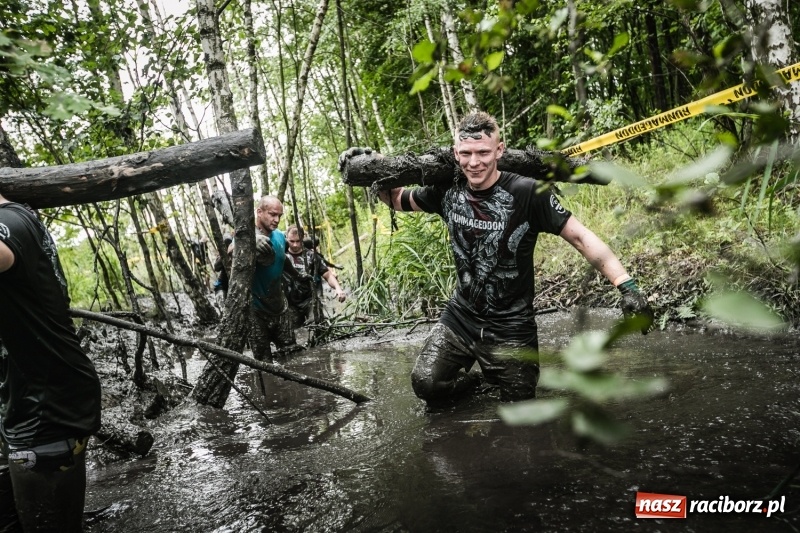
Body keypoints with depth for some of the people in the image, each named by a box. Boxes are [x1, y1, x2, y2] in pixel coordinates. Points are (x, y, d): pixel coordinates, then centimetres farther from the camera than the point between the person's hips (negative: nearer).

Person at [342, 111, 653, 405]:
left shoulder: (527, 194, -19)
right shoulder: (447, 191, -6)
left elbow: (580, 237, -17)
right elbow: (397, 199, 11)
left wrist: (626, 285, -27)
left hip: (511, 327, -3)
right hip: (461, 316, 3)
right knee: (426, 384, -13)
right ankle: (469, 381, 21)